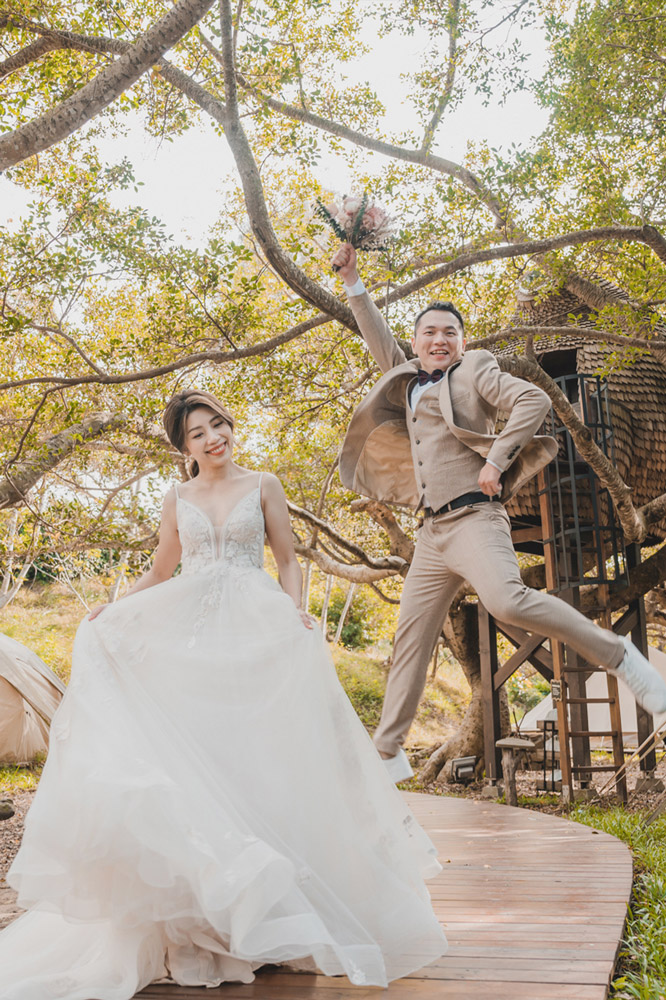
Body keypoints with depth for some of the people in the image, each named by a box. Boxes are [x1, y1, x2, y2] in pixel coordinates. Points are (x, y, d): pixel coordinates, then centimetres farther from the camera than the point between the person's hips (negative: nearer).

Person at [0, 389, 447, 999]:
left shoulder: (262, 485, 9)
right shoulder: (178, 498, 15)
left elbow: (288, 561, 9)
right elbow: (159, 573, 21)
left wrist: (296, 612, -8)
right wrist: (112, 611, 7)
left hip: (255, 630, -2)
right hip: (187, 635, 2)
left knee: (257, 753, -4)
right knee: (185, 755, -7)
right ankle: (191, 915, 0)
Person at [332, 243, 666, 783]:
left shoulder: (474, 371, 4)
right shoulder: (407, 381, 22)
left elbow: (534, 400, -9)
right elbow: (380, 340, 35)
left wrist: (497, 459, -15)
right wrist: (353, 281, 33)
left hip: (474, 518, -7)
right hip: (432, 531, 7)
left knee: (507, 600, -32)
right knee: (411, 636, 7)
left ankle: (617, 654, -16)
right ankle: (389, 751, 15)